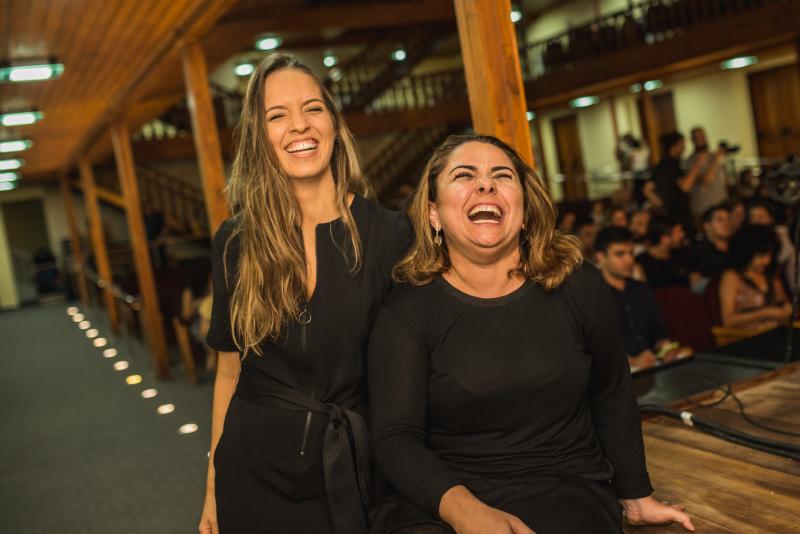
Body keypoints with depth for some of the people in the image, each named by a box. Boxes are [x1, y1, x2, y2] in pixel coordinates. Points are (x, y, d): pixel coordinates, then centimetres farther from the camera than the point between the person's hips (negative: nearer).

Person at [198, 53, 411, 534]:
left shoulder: (390, 234, -9)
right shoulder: (235, 242, -3)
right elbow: (230, 369, 5)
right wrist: (213, 486, 8)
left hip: (354, 470, -1)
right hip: (255, 472, 2)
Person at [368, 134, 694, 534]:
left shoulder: (579, 288, -1)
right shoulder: (406, 312, -7)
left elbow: (612, 397, 13)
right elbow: (395, 437, -13)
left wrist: (636, 497, 22)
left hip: (567, 487, 1)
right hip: (443, 496, -1)